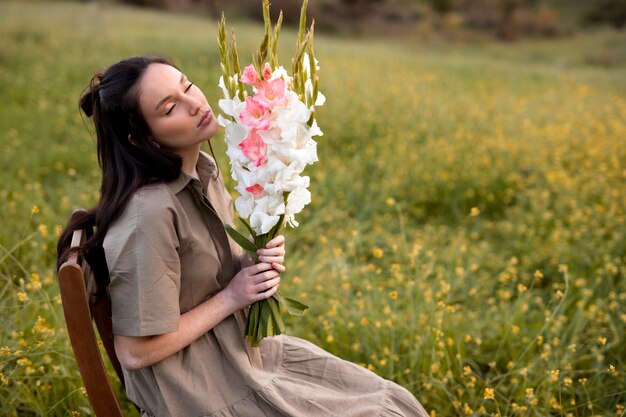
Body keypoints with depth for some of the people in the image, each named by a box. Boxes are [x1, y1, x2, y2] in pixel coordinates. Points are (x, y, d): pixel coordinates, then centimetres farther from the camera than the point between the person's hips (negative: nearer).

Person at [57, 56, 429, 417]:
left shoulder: (205, 169, -1)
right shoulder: (149, 213, -27)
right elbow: (136, 351, -22)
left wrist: (261, 262, -7)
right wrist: (232, 297, -18)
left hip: (244, 348, 8)